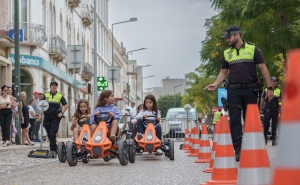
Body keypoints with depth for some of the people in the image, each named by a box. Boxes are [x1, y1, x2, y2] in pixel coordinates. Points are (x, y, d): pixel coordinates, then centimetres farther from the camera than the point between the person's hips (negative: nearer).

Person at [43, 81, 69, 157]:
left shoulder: (60, 96, 7)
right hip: (47, 116, 3)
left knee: (52, 133, -15)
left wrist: (62, 112, -6)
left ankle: (53, 150, -16)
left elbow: (66, 105, 8)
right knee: (49, 134, 7)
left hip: (55, 117, -3)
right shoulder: (46, 95, 12)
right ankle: (54, 149, 21)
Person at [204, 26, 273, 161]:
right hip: (233, 90, 2)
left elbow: (263, 68, 0)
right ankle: (238, 150, -3)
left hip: (250, 89, -2)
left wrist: (269, 87, -6)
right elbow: (223, 72, 16)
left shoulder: (252, 49, 1)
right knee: (234, 120, -4)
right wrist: (216, 84, -2)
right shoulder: (226, 53, 11)